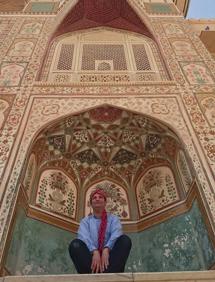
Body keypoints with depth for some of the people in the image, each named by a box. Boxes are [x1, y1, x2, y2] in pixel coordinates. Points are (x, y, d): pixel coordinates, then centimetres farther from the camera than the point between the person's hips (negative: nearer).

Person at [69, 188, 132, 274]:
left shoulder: (113, 218, 15)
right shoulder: (85, 220, 16)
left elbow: (115, 235, -6)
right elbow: (84, 237, -6)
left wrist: (106, 250, -26)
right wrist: (95, 252, -26)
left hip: (109, 256, 0)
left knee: (125, 240, -25)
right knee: (75, 244, -26)